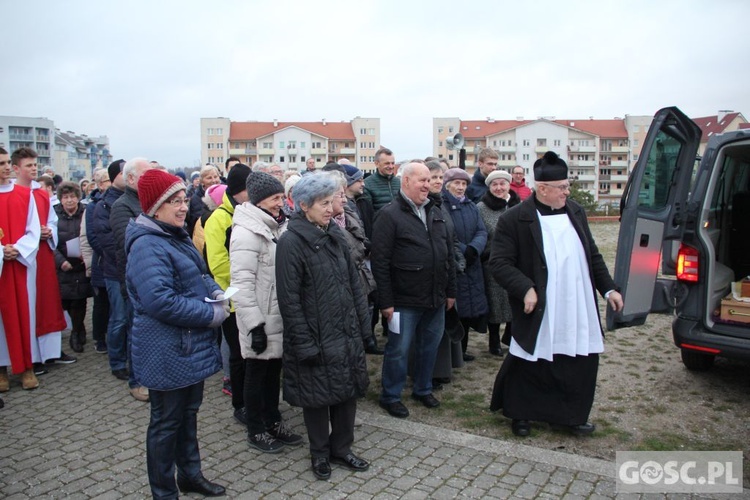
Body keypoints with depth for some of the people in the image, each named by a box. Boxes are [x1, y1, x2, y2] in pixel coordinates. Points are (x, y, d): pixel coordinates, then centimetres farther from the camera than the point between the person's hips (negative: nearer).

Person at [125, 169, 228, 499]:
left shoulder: (177, 236, 10)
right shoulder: (147, 245, -21)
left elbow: (197, 275, 21)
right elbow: (160, 301, -30)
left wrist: (215, 291, -1)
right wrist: (213, 315, -22)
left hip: (191, 346, 9)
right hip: (167, 352, -9)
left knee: (188, 412, 22)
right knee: (167, 422, 7)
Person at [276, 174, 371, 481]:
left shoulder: (334, 235, 7)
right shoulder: (291, 242, -14)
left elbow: (353, 282, 11)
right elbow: (289, 300, -16)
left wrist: (362, 325, 8)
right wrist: (305, 345, -16)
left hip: (346, 333, 6)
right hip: (316, 338, -6)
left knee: (348, 392, 14)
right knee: (317, 397, 10)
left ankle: (341, 448, 34)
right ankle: (320, 453, 32)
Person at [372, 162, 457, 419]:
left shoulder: (435, 213, 11)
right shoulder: (389, 215, -10)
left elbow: (449, 254, 16)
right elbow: (380, 262, -14)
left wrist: (451, 290, 13)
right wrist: (386, 301, -15)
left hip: (436, 299, 7)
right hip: (405, 301, -6)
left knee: (430, 346, 17)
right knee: (398, 350, 5)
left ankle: (423, 389, 37)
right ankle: (390, 396, 23)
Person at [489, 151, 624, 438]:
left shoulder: (576, 212, 8)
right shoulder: (514, 219, -12)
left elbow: (592, 256, 16)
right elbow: (499, 263, -14)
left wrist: (608, 288, 10)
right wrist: (525, 289, -24)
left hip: (578, 315, 6)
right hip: (539, 314, -5)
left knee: (581, 365, 13)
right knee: (529, 369, 8)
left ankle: (571, 416, 33)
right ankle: (520, 415, 31)